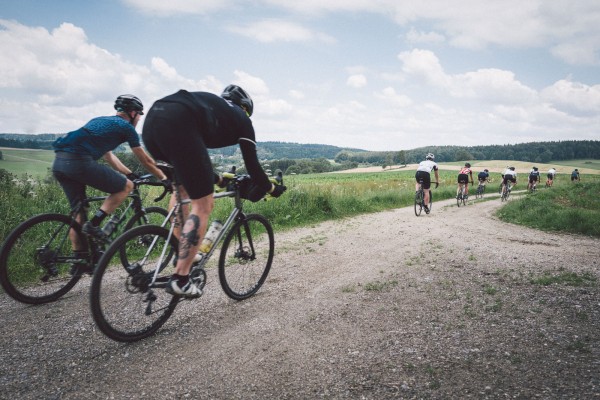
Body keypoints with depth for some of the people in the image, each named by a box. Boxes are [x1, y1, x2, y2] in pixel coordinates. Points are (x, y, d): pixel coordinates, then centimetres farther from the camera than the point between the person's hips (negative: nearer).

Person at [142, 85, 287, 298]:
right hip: (177, 124, -8)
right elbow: (252, 164, 21)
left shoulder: (211, 106, 40)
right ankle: (179, 279, 1)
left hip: (152, 120, 8)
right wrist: (271, 188, 38)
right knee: (203, 206, 2)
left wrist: (215, 178, 59)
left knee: (182, 187, 30)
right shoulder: (241, 118, 25)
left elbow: (194, 158, 45)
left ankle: (180, 252, 30)